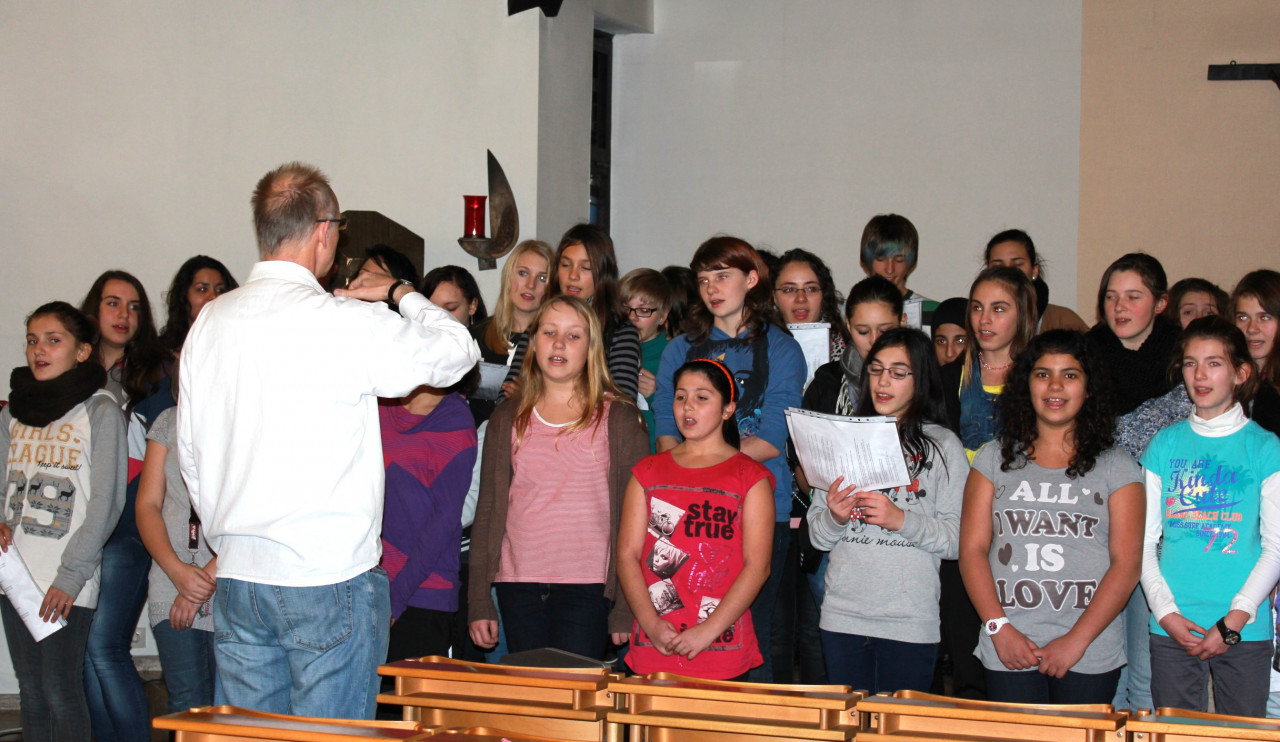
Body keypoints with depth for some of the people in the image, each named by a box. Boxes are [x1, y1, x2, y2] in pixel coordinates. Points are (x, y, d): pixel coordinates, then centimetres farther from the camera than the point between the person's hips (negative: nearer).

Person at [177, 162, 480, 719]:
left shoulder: (208, 323, 6)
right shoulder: (348, 324, -13)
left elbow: (190, 455, 13)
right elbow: (458, 351, 0)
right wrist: (401, 293, 16)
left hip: (237, 575, 6)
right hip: (327, 575, -6)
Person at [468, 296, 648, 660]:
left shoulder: (618, 418, 3)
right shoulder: (508, 419, 12)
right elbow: (488, 510, 12)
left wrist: (627, 608, -6)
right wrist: (479, 602, 6)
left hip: (587, 588, -3)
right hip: (519, 587, 3)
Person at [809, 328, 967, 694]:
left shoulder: (942, 445, 1)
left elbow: (958, 539, -5)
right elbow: (817, 536, 11)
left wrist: (902, 519, -18)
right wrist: (834, 517, -10)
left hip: (910, 624, -3)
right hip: (842, 617, 3)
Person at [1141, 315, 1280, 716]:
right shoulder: (1165, 445, 7)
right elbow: (1145, 540, 5)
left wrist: (1233, 621, -11)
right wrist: (1166, 612, -7)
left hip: (1246, 631, -2)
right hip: (1172, 629, 2)